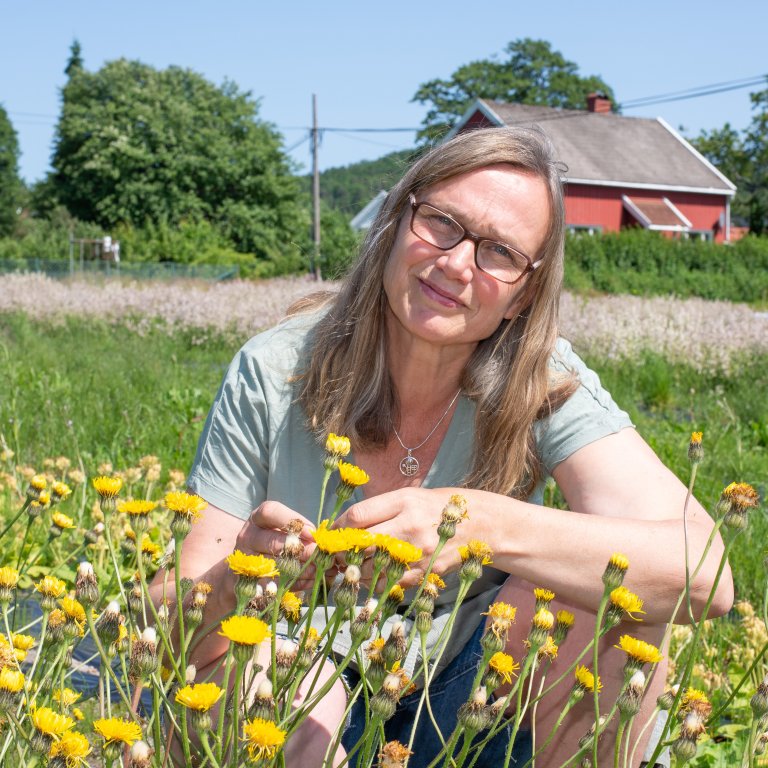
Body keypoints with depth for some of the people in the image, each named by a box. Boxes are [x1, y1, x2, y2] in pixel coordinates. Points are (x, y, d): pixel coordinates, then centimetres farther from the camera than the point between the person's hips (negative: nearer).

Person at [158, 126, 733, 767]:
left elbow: (704, 574, -30)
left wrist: (485, 524, -43)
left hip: (467, 702, 1)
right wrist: (236, 580, -39)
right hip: (303, 704, -1)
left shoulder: (544, 385, -16)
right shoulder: (271, 377, -17)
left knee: (615, 573, -25)